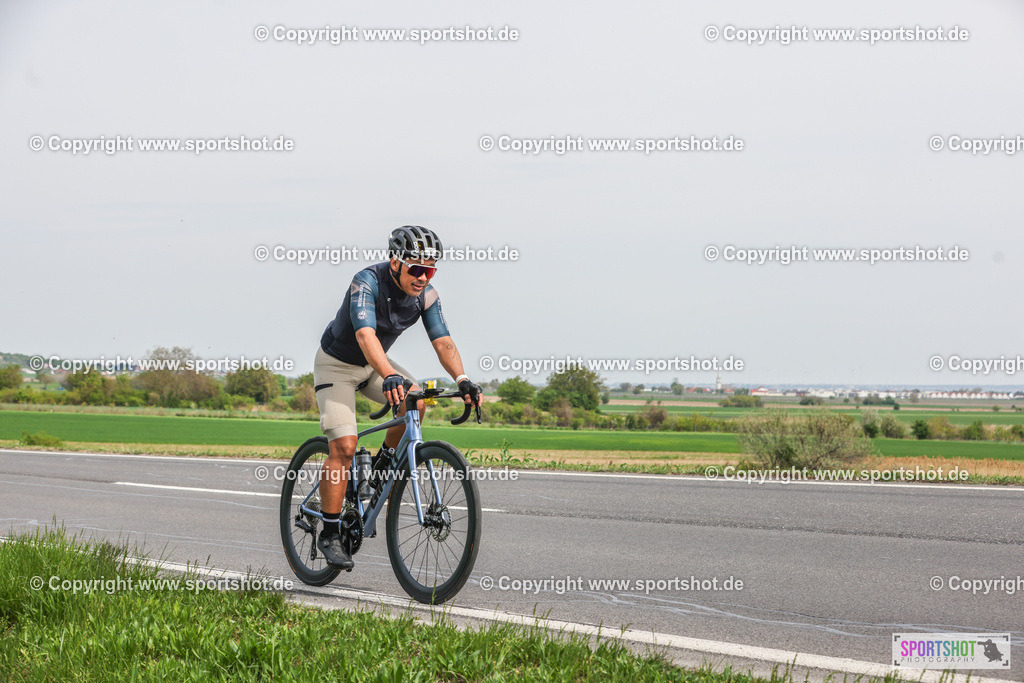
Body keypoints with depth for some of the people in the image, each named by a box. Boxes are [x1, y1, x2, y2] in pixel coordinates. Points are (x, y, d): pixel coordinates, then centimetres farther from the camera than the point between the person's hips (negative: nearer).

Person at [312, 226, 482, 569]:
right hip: (337, 364, -6)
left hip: (374, 363, 6)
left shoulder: (425, 294, -15)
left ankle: (382, 464, 6)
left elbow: (443, 341, -20)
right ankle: (329, 534, -10)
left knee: (415, 403, -20)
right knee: (344, 445, -17)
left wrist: (462, 380, -38)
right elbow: (365, 335, -44)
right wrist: (390, 376, -60)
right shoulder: (367, 282, -31)